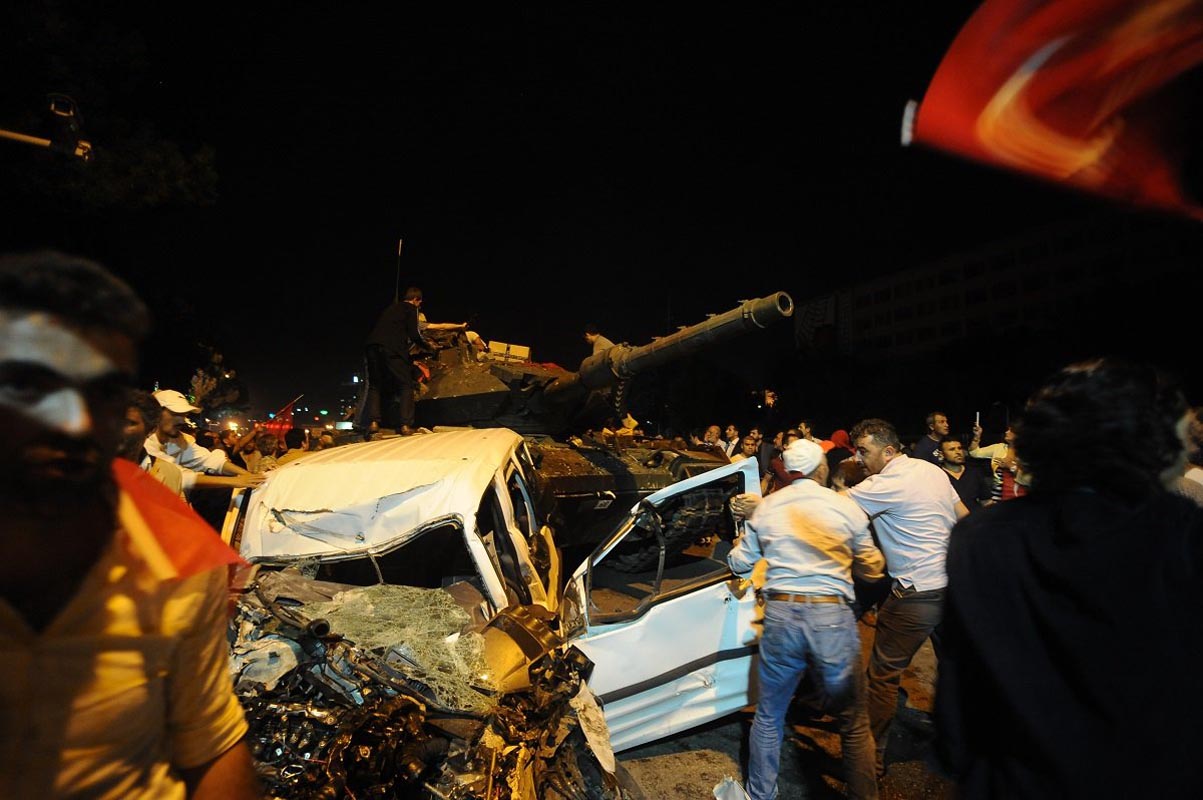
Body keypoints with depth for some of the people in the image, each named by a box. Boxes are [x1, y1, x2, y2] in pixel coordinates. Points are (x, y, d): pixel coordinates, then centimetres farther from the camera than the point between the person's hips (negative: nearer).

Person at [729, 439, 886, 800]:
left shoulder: (765, 507, 5)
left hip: (781, 616, 2)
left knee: (768, 716, 19)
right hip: (833, 619, -1)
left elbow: (739, 563, 12)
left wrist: (738, 545, 34)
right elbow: (873, 569, 10)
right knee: (853, 723, 17)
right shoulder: (846, 507, 0)